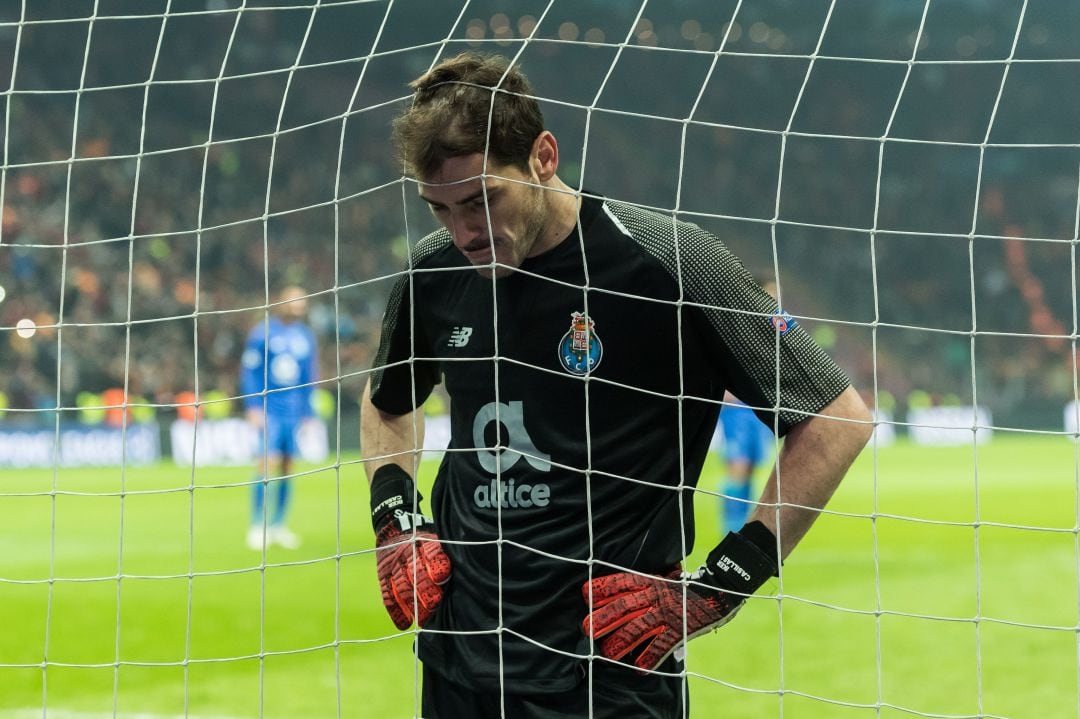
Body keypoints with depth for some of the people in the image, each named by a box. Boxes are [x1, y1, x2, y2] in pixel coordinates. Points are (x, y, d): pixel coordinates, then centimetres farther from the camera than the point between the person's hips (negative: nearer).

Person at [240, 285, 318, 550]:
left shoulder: (306, 336, 10)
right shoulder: (262, 332, -2)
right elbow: (249, 370, 0)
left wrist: (308, 414, 12)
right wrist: (253, 407, -7)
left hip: (296, 412, 4)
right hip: (269, 410, -4)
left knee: (287, 468, 5)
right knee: (267, 464, -12)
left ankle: (278, 526, 12)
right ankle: (257, 526, -6)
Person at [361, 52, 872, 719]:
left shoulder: (665, 260, -14)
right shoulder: (433, 271, 3)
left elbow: (839, 420, -10)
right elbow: (388, 402, 26)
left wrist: (717, 588, -12)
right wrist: (396, 522, 9)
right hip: (456, 661, 5)